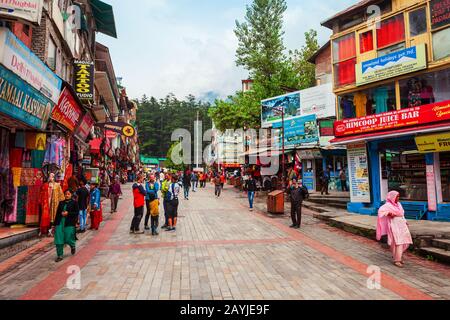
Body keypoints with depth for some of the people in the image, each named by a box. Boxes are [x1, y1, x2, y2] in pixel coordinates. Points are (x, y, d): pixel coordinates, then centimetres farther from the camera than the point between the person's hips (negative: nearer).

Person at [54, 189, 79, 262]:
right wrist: (55, 224, 12)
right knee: (59, 240, 1)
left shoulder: (74, 203, 0)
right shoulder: (61, 203, 12)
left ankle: (73, 246, 33)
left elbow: (77, 212, -4)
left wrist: (68, 213, -16)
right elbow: (57, 213, 14)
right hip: (60, 223, 4)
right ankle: (60, 255, 12)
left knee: (68, 239, -3)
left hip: (69, 224, -4)